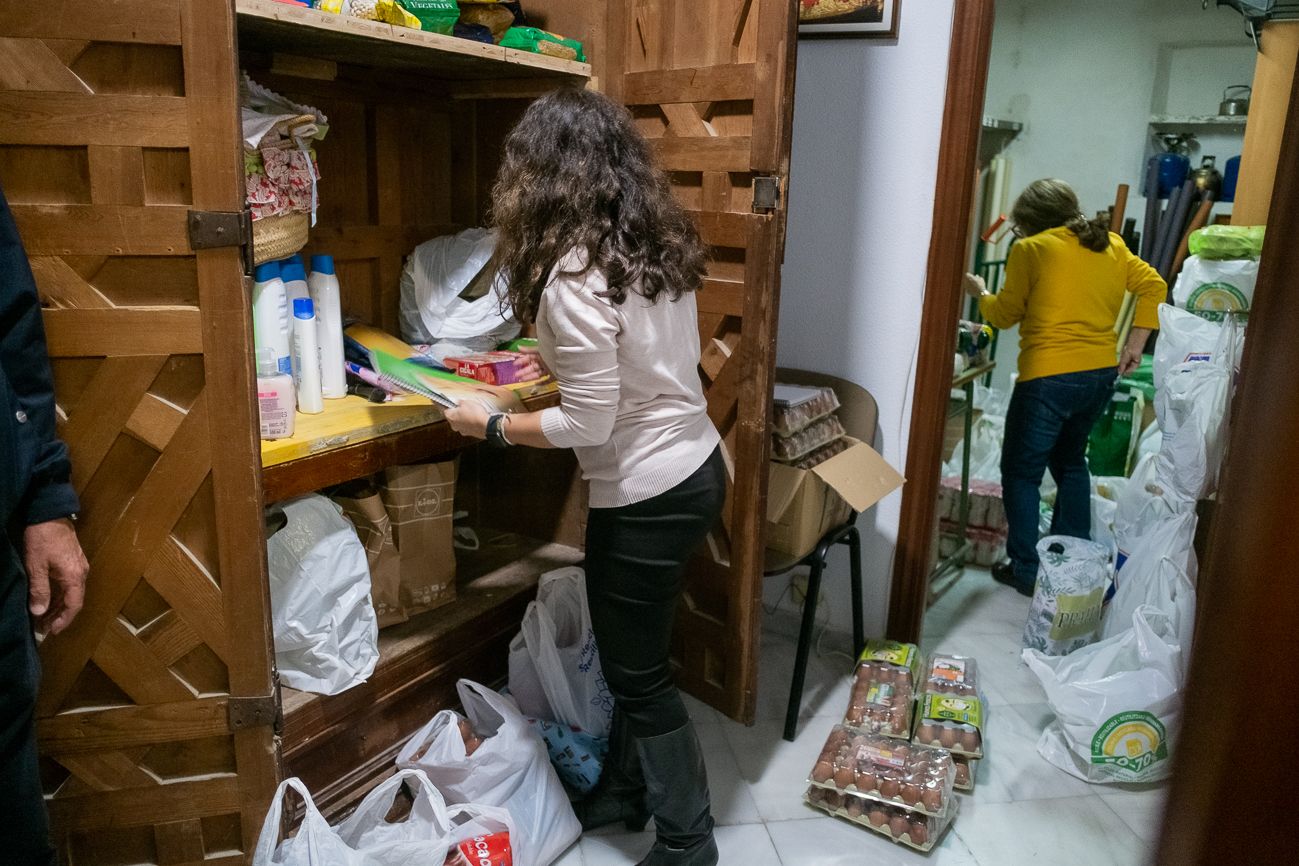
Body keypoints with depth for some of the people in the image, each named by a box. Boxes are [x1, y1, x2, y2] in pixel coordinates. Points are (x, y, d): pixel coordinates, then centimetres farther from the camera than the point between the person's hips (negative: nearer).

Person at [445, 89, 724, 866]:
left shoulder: (575, 274, -22)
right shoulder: (660, 243, 3)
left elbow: (589, 423, -21)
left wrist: (492, 426, -8)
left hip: (647, 496, -9)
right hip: (696, 467, 9)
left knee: (639, 672, 10)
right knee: (634, 652, 24)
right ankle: (624, 792, 44)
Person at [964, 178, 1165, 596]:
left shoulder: (1031, 249, -6)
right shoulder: (1111, 245, 11)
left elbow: (1005, 314, -1)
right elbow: (1153, 286, 9)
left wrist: (980, 292, 18)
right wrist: (1135, 342, 11)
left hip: (1049, 377, -7)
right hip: (1102, 374, 7)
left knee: (1021, 472, 5)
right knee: (1070, 461, 24)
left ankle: (1025, 571, 8)